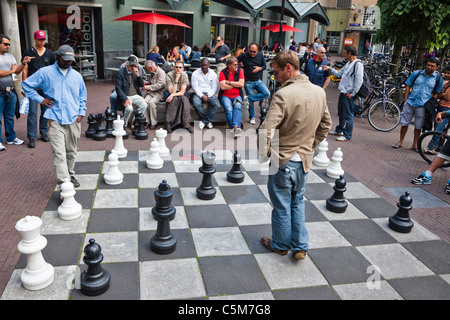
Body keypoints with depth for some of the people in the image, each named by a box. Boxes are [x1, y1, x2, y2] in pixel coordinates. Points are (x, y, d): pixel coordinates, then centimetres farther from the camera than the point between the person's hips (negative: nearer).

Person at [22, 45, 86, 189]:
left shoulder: (77, 76, 12)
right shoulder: (45, 72, 2)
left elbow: (83, 96, 21)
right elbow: (26, 84, 10)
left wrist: (81, 113, 9)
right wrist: (40, 99, -1)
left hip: (74, 120, 4)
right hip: (55, 120, -3)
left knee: (71, 152, 14)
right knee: (59, 154, -11)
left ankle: (70, 175, 32)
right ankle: (63, 184, -14)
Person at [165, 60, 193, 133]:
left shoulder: (184, 75, -8)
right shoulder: (169, 75, -14)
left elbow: (182, 92, -11)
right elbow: (172, 92, -22)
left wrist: (173, 95, -28)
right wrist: (176, 79, -28)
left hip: (180, 95, 2)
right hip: (171, 96, -2)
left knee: (184, 99, -32)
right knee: (174, 99, -35)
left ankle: (186, 124, -33)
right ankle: (169, 124, -32)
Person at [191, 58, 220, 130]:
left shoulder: (213, 74, 6)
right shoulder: (195, 74, 1)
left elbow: (214, 88, 2)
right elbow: (195, 87, -5)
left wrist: (208, 96, -15)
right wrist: (202, 96, -18)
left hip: (210, 94, 1)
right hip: (198, 93, -1)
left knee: (217, 105, -28)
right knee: (196, 104, -34)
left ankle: (204, 121, -17)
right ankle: (208, 121, -13)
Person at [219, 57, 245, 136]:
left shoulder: (240, 71, 7)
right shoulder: (223, 72, 2)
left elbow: (242, 84, -5)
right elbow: (223, 87, -10)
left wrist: (229, 82, -7)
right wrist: (236, 84, -4)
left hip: (237, 95, 1)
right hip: (225, 96, -1)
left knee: (238, 107, -31)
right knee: (229, 109, -29)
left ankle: (235, 126, -45)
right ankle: (234, 127, -34)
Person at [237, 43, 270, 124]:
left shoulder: (260, 55, 1)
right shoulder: (244, 56, -6)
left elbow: (264, 66, 9)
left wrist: (260, 68, -12)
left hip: (258, 81, 3)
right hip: (248, 82, -3)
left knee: (267, 94, -18)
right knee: (251, 101, 0)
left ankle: (248, 99, -12)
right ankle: (252, 117, 17)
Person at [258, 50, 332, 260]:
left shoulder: (283, 95, -23)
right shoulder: (319, 93, 0)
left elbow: (266, 131, -27)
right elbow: (326, 125, 12)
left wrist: (264, 154, -11)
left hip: (283, 160, -6)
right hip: (305, 159, 6)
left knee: (282, 207, 12)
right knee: (297, 203, 23)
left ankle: (280, 245, 32)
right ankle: (300, 247, 28)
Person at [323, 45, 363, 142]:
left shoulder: (358, 64, -14)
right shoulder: (348, 64, 15)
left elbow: (359, 81, -19)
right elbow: (339, 74, 23)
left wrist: (352, 93, -18)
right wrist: (330, 69, 12)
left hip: (349, 95, -9)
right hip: (343, 92, 9)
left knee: (348, 115, -3)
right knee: (341, 113, 20)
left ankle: (347, 136, 4)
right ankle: (339, 130, 35)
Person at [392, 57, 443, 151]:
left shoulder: (438, 78, 4)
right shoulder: (416, 74, 3)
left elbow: (436, 93, 11)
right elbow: (408, 86, 7)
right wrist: (405, 99, 1)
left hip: (422, 106, 0)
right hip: (410, 103, 1)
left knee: (418, 126, 6)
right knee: (404, 123, 6)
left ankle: (415, 144, 21)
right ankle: (400, 142, 22)